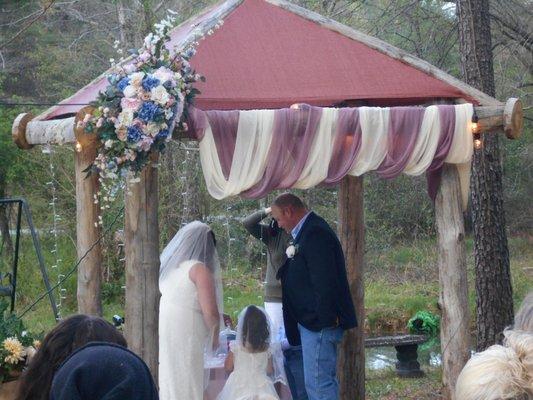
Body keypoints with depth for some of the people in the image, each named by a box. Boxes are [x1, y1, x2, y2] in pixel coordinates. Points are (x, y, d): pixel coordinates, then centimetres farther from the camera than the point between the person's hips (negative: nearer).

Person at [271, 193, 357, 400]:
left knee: (318, 383, -11)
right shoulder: (309, 231, 16)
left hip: (319, 323, -11)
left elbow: (324, 282, -23)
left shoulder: (315, 234, -17)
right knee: (326, 381, 14)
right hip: (314, 322, 11)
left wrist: (324, 319, -22)